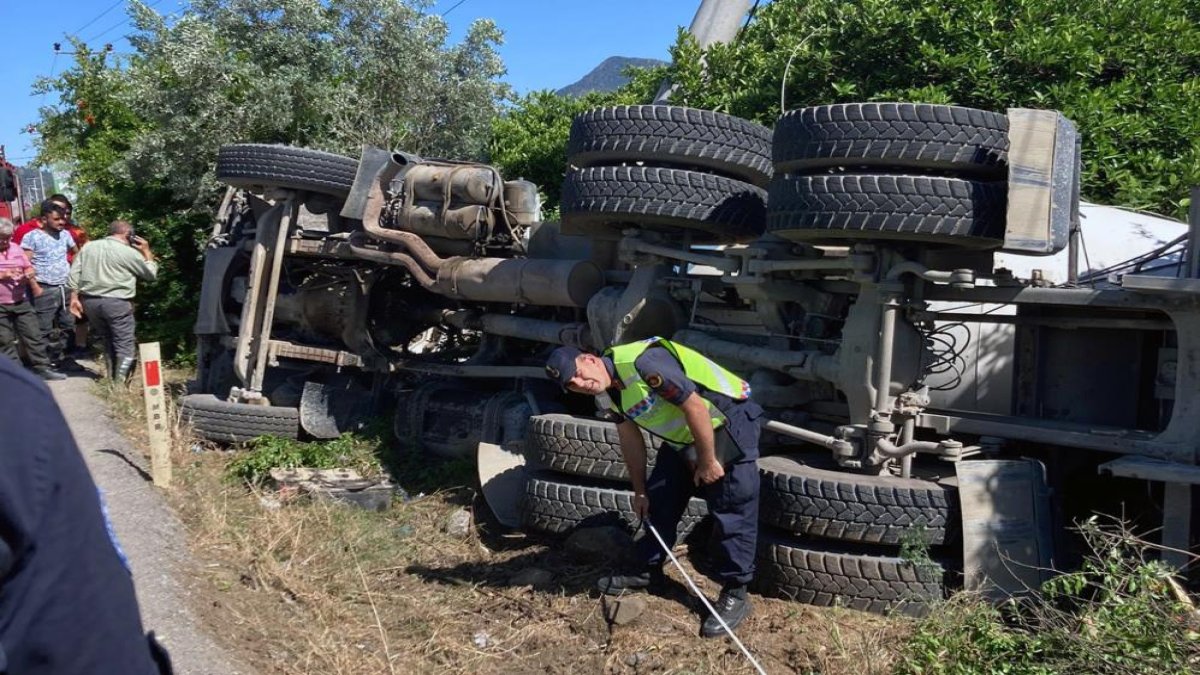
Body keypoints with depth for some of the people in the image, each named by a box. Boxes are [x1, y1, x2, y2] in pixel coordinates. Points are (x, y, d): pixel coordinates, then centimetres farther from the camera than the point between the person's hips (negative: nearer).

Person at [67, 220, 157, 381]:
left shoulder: (89, 247, 12)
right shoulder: (129, 252, -4)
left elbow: (74, 274, 8)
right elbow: (151, 274, 5)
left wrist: (74, 297, 10)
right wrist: (146, 252, 14)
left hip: (89, 301, 6)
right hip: (116, 302, -6)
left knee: (108, 341, 20)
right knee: (125, 345, 0)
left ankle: (112, 379, 21)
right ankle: (120, 382, -7)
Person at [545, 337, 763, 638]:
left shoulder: (642, 362, -32)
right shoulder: (606, 392, -3)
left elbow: (695, 406, -28)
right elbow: (631, 440, 9)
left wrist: (708, 461, -19)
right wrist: (640, 491, 14)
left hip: (728, 423, -9)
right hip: (682, 437, 9)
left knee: (732, 511, -7)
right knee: (659, 499, 13)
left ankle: (735, 593, 3)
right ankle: (649, 571, 29)